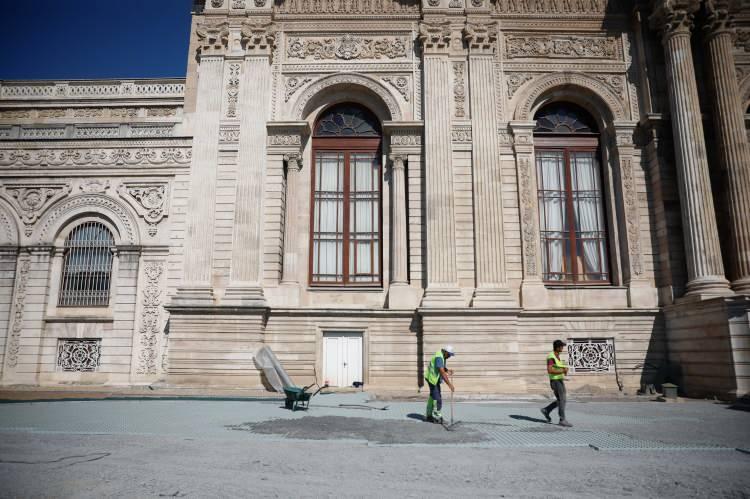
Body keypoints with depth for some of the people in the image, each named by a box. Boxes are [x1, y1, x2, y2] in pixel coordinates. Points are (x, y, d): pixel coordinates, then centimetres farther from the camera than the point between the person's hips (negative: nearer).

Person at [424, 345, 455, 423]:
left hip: (435, 379, 10)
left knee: (432, 397, 16)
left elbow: (444, 368, 14)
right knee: (437, 398, -7)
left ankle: (428, 416, 25)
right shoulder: (439, 357, -26)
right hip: (432, 378, -10)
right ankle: (436, 417, 2)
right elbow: (442, 372, -32)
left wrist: (448, 370, -9)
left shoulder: (443, 357, 7)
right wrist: (449, 384, -34)